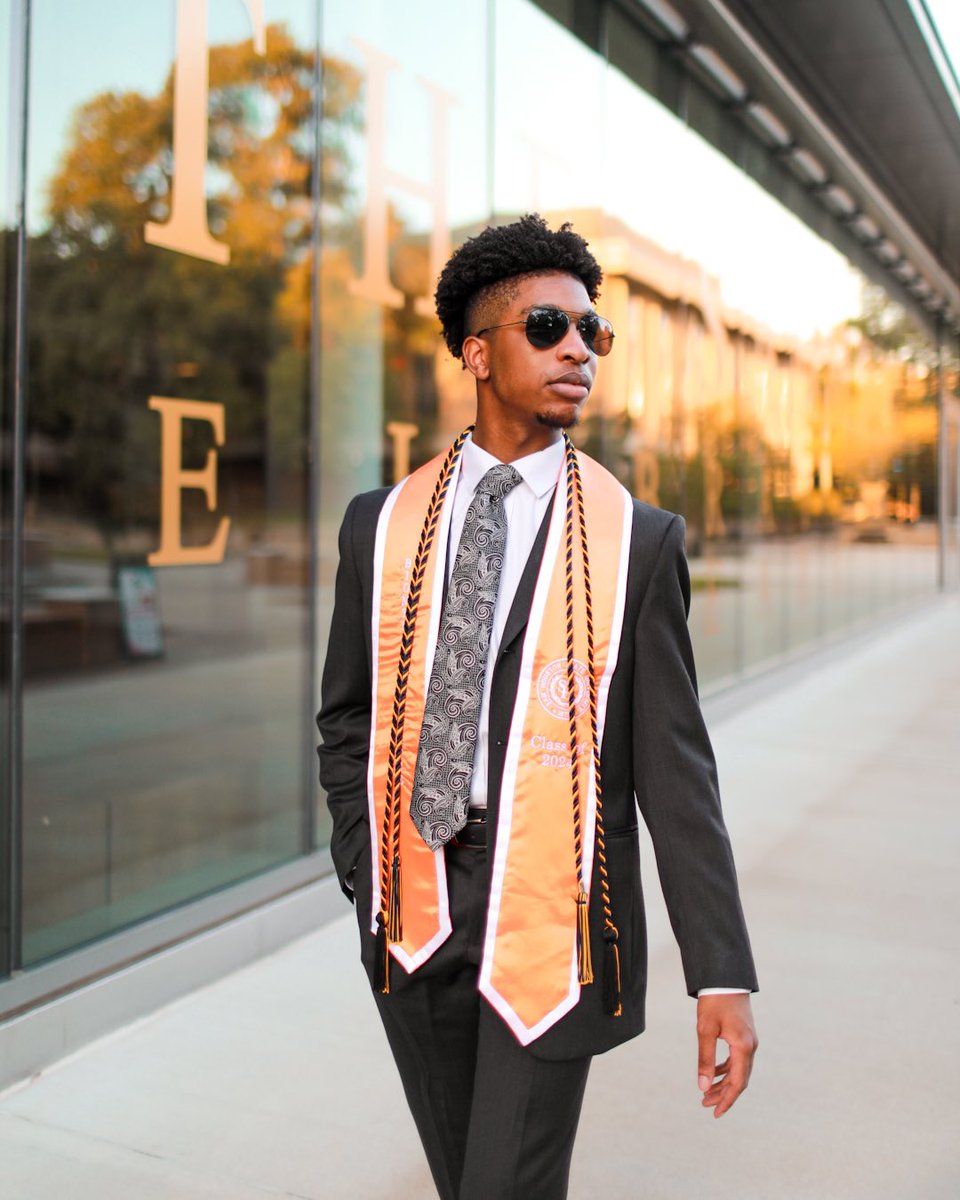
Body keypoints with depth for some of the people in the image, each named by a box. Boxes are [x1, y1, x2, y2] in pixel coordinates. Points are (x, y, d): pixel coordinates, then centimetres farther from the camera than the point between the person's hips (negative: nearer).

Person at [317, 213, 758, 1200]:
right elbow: (346, 717, 11)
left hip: (552, 914, -3)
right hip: (415, 920, 3)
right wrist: (364, 872, 0)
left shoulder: (638, 540, -4)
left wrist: (722, 973, -10)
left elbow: (672, 761, -6)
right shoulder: (383, 524, 4)